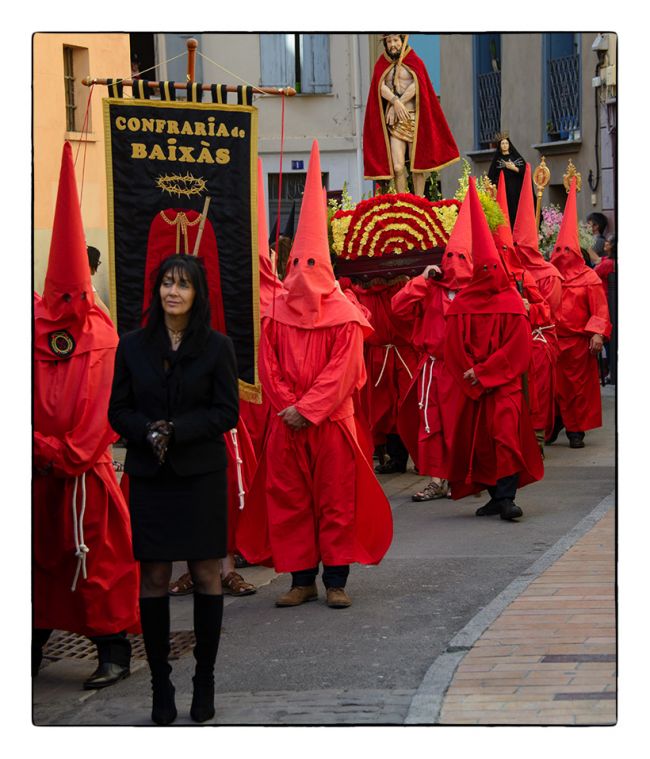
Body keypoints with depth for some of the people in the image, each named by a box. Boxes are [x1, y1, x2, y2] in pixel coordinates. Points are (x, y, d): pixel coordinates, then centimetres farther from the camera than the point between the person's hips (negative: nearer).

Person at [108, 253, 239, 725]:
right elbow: (118, 411, 6)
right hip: (148, 475, 1)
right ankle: (161, 685, 8)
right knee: (153, 578, 1)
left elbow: (228, 412, -3)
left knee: (206, 576, 0)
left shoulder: (217, 347, 0)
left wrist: (176, 430, -15)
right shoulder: (133, 346, 5)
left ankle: (205, 681, 10)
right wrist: (149, 432, -14)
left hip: (201, 474, -1)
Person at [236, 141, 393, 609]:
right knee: (288, 499, 4)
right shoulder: (277, 316, 6)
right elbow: (269, 369, 4)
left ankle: (335, 579, 7)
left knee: (336, 499, 1)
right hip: (287, 425, 3)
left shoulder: (344, 317, -3)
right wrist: (288, 407, -8)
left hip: (331, 423, -3)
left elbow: (340, 372, -10)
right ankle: (302, 579, 12)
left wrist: (307, 410, -15)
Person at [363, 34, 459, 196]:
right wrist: (395, 102, -21)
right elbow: (381, 87, -2)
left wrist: (395, 107, -13)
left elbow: (416, 86, -8)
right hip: (394, 122, 1)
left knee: (417, 164, -3)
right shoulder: (381, 65, 14)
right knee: (397, 167, -10)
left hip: (414, 118, -1)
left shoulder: (415, 62, 7)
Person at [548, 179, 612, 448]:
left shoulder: (589, 279, 0)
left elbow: (600, 310, -3)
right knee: (553, 386, 3)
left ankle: (576, 430, 11)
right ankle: (553, 426, 16)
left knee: (578, 385, 4)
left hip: (578, 343, -1)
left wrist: (597, 334, -14)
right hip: (551, 341, 2)